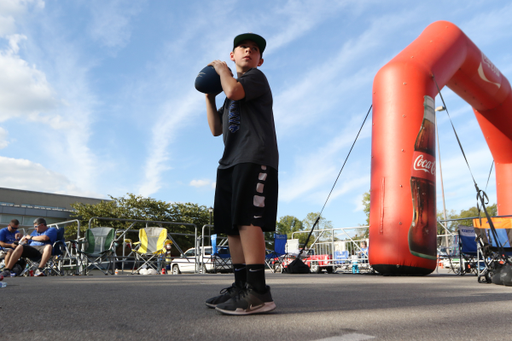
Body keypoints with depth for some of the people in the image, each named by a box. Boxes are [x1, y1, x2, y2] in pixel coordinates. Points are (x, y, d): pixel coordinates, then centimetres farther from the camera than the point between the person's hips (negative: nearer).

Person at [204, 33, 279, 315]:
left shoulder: (256, 77, 9)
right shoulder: (233, 88, 31)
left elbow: (233, 91, -15)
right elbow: (216, 129, 26)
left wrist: (221, 68, 5)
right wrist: (209, 96, 19)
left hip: (254, 159, -9)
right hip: (231, 162, 9)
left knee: (246, 219, -20)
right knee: (231, 224, 4)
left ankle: (258, 292, -22)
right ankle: (241, 286, 8)